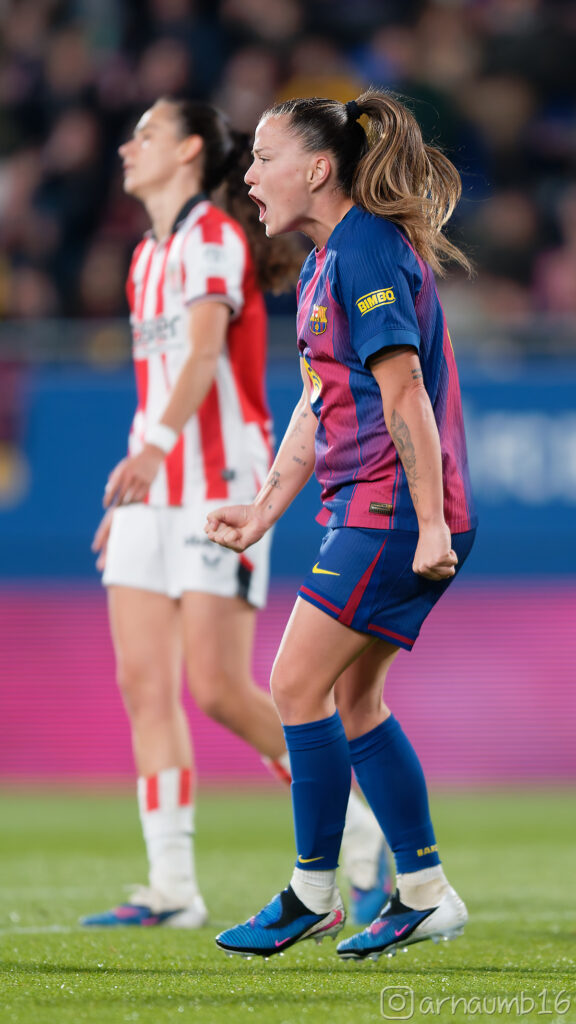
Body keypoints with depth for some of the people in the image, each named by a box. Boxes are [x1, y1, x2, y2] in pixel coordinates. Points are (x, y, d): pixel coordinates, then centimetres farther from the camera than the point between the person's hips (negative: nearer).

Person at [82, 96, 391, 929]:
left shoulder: (215, 237, -9)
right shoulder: (148, 257, 18)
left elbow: (204, 353, -23)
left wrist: (154, 446, -37)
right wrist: (129, 494, 22)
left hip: (220, 487, -8)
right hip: (152, 490, 9)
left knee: (220, 688, -12)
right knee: (144, 684, -2)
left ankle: (360, 834, 3)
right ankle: (172, 886, -2)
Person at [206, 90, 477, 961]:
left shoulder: (367, 253, -15)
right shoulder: (324, 264, 16)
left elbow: (404, 395, -19)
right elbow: (319, 403, 22)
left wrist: (431, 525, -22)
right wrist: (263, 513, 18)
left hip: (395, 510, -10)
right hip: (367, 509, 10)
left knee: (299, 686, -7)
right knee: (352, 699, 12)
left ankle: (313, 893, 1)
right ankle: (425, 895, 15)